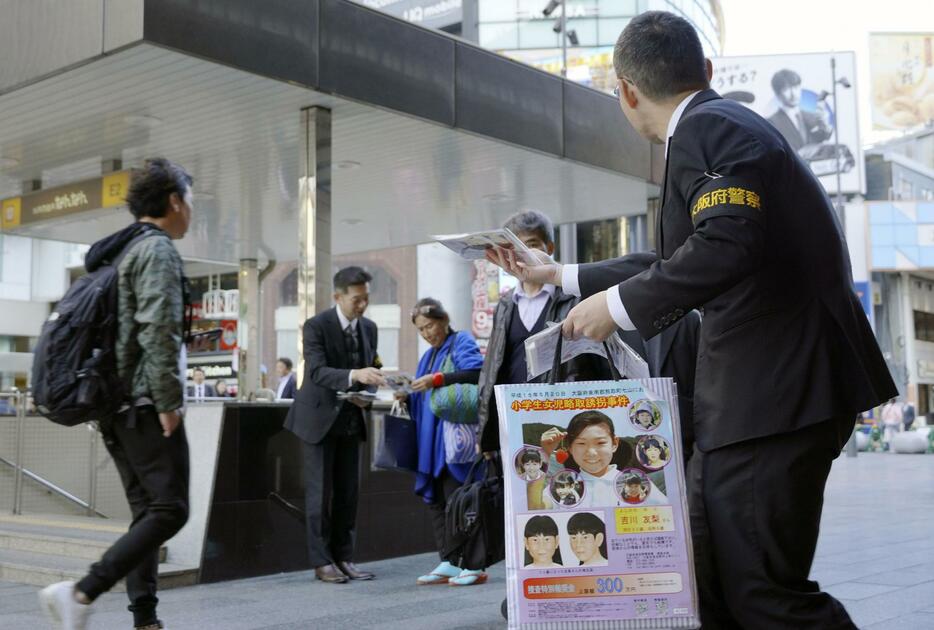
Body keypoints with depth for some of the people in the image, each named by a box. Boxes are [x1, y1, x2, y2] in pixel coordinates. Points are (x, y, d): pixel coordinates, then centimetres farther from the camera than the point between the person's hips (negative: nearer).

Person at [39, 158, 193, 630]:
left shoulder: (113, 251, 20)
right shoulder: (158, 249, -9)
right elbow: (158, 331, -19)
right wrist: (169, 402, -17)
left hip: (115, 404, 10)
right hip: (146, 403, -10)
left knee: (146, 512, 10)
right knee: (169, 510, -9)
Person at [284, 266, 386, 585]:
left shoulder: (369, 328, 4)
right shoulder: (316, 326, -14)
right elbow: (316, 372, -26)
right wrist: (354, 376, -42)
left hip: (351, 419, 6)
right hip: (320, 418, -5)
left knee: (348, 491, 7)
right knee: (320, 491, -2)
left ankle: (343, 557, 15)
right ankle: (322, 561, 6)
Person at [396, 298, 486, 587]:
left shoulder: (462, 342, 0)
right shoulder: (428, 356, 24)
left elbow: (476, 373, -17)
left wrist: (437, 380, -23)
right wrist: (408, 397, 4)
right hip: (431, 438, 8)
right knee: (436, 499, 5)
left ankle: (474, 565, -4)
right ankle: (449, 563, 10)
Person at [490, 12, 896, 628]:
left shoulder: (708, 128, -9)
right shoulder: (728, 126, 23)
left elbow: (725, 245, -29)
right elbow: (674, 272, 31)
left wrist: (617, 305, -15)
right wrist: (558, 275, 38)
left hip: (776, 395, -11)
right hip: (757, 395, 11)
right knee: (706, 581, 15)